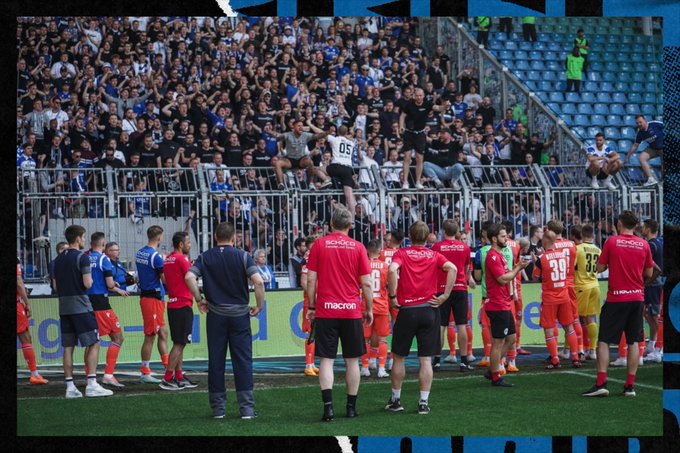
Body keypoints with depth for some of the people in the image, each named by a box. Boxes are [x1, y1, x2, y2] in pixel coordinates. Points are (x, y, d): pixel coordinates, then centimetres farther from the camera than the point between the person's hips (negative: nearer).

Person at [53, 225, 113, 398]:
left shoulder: (58, 259, 12)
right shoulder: (82, 257, -10)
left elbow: (56, 285, 17)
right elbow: (87, 284, -15)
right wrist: (90, 278, 5)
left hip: (64, 307, 7)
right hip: (80, 306, -7)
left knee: (68, 347, 7)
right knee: (93, 344, -2)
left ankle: (70, 387, 6)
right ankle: (92, 384, -9)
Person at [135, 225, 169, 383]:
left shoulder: (140, 253, 10)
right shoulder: (156, 256, -17)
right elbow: (165, 280, -16)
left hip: (145, 296, 9)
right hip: (154, 298, -9)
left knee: (163, 333, 14)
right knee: (150, 336, -3)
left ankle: (168, 367, 17)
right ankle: (145, 374, 0)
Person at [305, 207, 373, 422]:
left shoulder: (319, 245, 0)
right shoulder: (358, 247, 0)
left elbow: (311, 280, -1)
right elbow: (366, 284, 0)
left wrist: (311, 307, 8)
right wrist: (369, 309, 10)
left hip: (325, 310, -1)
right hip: (351, 311, 1)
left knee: (326, 360, -1)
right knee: (352, 360, 10)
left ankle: (328, 406, -13)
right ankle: (351, 407, 13)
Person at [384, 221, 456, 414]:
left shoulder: (401, 254, 1)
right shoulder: (434, 255, 6)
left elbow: (392, 270, -20)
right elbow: (452, 269, -11)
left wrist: (392, 296, -11)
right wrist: (445, 295, -8)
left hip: (407, 311, -1)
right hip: (429, 310, 1)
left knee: (398, 357, 13)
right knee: (426, 360, 4)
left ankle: (396, 400, 19)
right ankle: (423, 402, 1)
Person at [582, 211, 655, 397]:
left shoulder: (611, 242, -7)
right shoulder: (644, 245, 1)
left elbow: (600, 268, -1)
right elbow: (649, 273, 7)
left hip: (616, 298, -3)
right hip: (637, 298, 3)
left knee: (603, 341, 2)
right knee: (633, 342, 7)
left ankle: (601, 384, -7)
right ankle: (630, 385, 5)